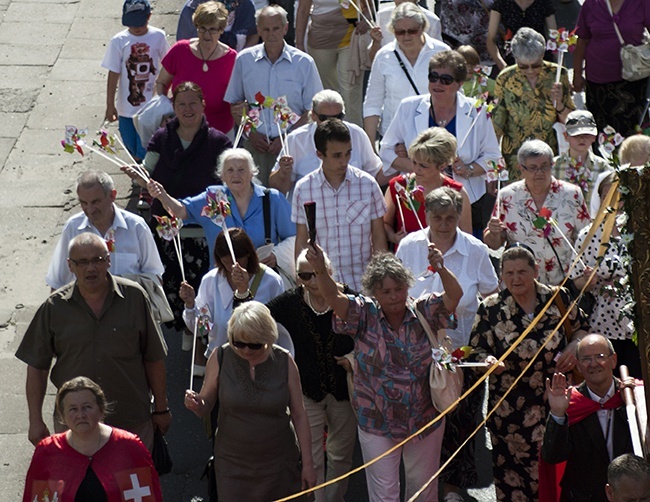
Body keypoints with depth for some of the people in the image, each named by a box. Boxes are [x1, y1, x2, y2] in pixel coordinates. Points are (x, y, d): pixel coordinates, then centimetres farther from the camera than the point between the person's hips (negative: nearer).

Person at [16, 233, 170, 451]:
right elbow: (37, 366, 3)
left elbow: (153, 359, 3)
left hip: (132, 420, 0)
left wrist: (161, 408, 6)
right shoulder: (54, 307, -2)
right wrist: (36, 421, 0)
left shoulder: (134, 297, -4)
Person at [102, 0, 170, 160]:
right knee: (132, 149, 13)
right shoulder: (119, 41, -9)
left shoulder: (158, 37, -7)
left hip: (151, 106, -1)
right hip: (127, 107, 1)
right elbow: (113, 75, -4)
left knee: (145, 152, -3)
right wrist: (110, 105, -1)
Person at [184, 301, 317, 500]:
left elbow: (299, 415, 0)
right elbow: (205, 407, 0)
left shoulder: (284, 362, -7)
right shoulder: (220, 358, -8)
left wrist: (307, 463, 1)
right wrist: (196, 404, -23)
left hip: (279, 464, 0)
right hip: (233, 465, 0)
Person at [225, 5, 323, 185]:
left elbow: (312, 111, 1)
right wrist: (250, 132, -2)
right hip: (255, 143, 1)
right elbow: (235, 104, 12)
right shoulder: (244, 60, 5)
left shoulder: (304, 63, 1)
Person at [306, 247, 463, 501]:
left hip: (425, 420, 1)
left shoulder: (423, 313, -8)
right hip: (378, 426, -1)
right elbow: (333, 297, -24)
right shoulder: (365, 315, -10)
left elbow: (454, 295, -19)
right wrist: (320, 270, -44)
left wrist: (441, 268, -39)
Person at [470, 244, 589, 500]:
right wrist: (488, 361, -19)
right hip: (510, 406, -1)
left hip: (556, 399, 1)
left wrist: (574, 347, -6)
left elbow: (581, 327, 13)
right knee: (512, 467, 2)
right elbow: (477, 349, 2)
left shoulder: (557, 298, 0)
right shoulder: (490, 309, -2)